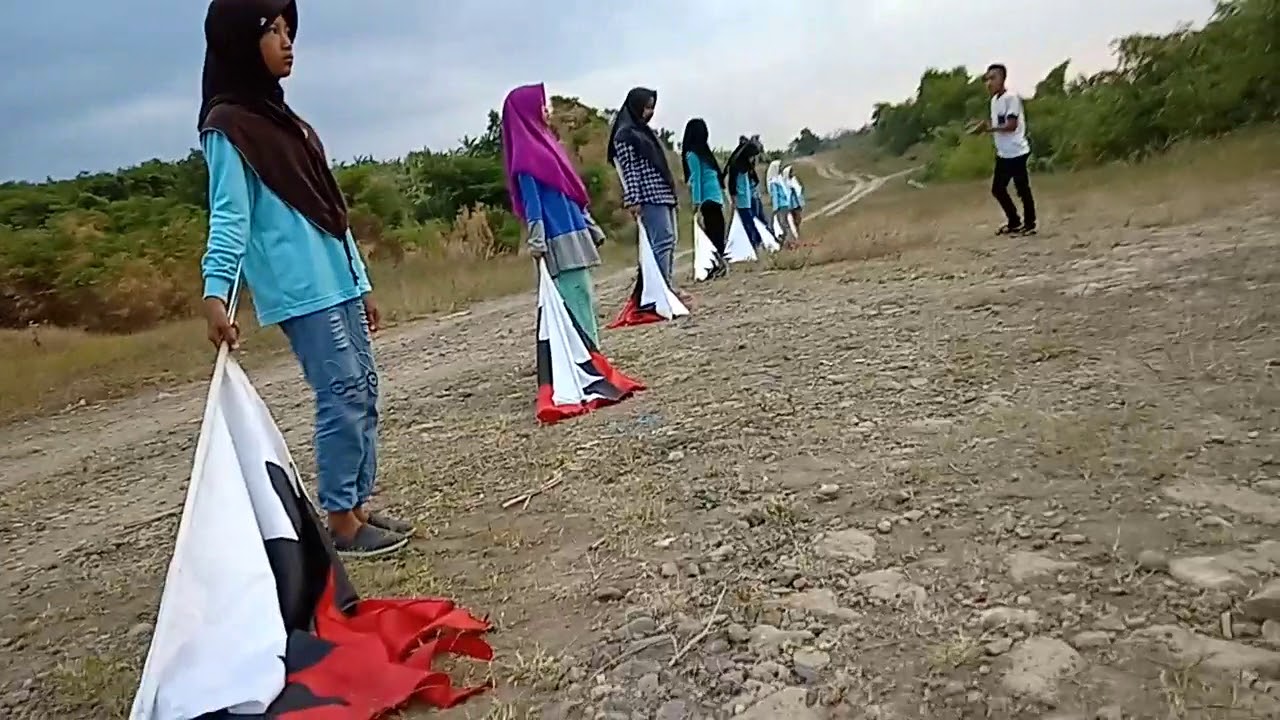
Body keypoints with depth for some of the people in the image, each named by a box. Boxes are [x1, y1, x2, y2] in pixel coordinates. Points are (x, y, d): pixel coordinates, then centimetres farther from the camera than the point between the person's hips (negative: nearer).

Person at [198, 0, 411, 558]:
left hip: (336, 283, 9)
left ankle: (358, 506, 17)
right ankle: (341, 522, 1)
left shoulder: (281, 117, 20)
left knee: (363, 391, 8)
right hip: (301, 291, -9)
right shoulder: (227, 126, -5)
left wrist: (359, 283, 20)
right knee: (342, 395, -9)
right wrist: (215, 294, -28)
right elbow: (229, 217, -14)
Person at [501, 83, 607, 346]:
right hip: (559, 237, -9)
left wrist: (592, 227, 22)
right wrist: (536, 240, -20)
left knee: (585, 296, 10)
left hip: (572, 231, 9)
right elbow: (531, 199, -14)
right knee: (577, 297, -9)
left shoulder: (543, 142, 20)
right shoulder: (526, 151, -7)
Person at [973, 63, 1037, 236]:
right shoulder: (994, 100, 12)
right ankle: (1014, 222, 25)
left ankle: (1029, 224, 11)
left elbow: (1011, 125, -21)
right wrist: (984, 124, -2)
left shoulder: (1011, 97, -14)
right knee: (998, 189, 12)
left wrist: (989, 128, -28)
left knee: (1022, 189, -1)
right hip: (1002, 154, 9)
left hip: (1016, 152, -9)